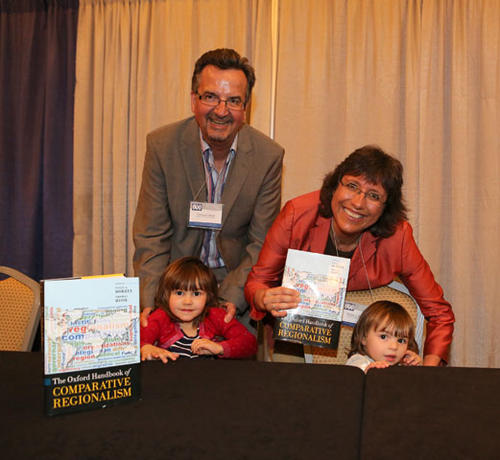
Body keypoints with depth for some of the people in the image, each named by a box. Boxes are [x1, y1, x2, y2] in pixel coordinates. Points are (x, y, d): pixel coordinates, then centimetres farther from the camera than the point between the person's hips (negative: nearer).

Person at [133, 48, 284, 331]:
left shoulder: (269, 155, -9)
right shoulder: (162, 145, -9)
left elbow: (261, 244, -5)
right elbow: (151, 237, -7)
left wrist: (232, 299, -19)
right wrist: (151, 304, -19)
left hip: (236, 279, 1)